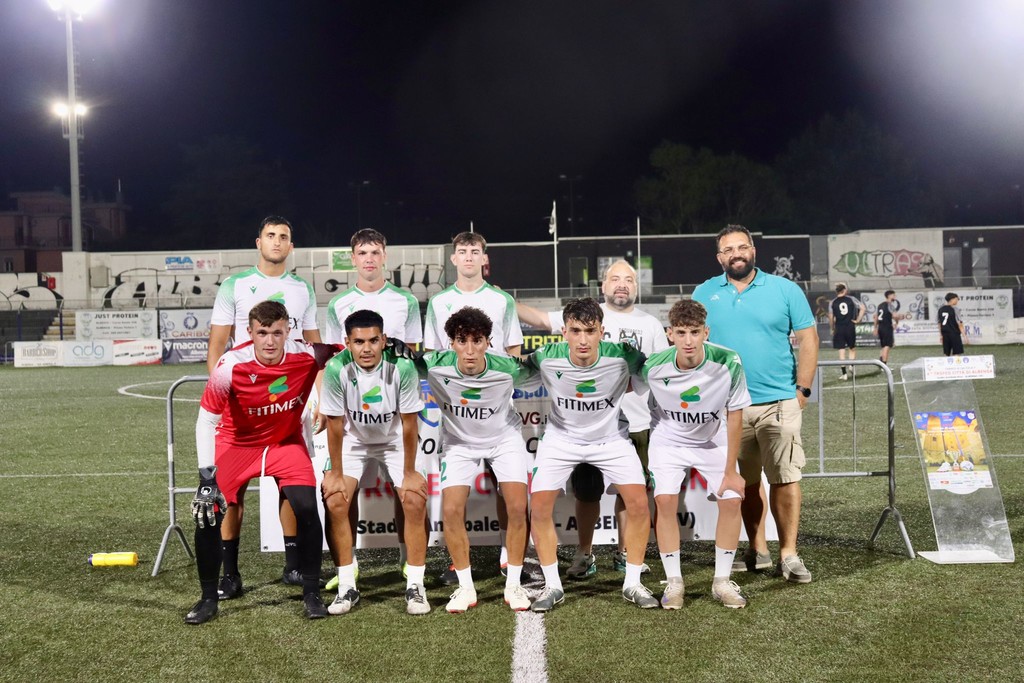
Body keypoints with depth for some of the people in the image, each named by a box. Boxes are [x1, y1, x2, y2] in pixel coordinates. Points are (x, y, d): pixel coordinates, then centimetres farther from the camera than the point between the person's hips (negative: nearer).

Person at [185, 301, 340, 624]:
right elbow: (206, 421, -23)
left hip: (287, 441, 1)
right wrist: (207, 477, -30)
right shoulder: (231, 366, -28)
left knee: (307, 509, -16)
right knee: (208, 512, -11)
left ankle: (312, 594, 1)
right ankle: (208, 598, 9)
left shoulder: (306, 355, -23)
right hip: (236, 443, -1)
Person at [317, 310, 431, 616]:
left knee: (415, 500, -16)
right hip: (353, 439, 1)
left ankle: (415, 585, -2)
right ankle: (347, 586, 0)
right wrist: (335, 474, -12)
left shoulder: (402, 367, -31)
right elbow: (335, 424, -18)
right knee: (334, 502, -14)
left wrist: (410, 472, -14)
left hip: (395, 439, 0)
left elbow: (409, 423, -20)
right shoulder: (337, 369, -29)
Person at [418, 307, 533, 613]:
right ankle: (466, 587, 5)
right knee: (451, 509, -12)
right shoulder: (435, 366, -29)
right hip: (459, 442, 1)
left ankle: (514, 585, 6)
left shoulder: (506, 369, -28)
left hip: (504, 438, 0)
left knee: (518, 507, -12)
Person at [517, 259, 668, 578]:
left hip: (636, 424, 1)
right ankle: (585, 554, 19)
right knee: (587, 491, 7)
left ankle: (625, 553, 23)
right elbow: (541, 319, -3)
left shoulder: (650, 324, 8)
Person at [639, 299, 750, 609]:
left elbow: (734, 416, -16)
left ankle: (722, 581, 6)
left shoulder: (728, 363, -28)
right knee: (665, 500, -17)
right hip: (668, 440, -1)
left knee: (732, 499, -11)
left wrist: (730, 471, -13)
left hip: (714, 440, 1)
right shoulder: (653, 368, -27)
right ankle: (673, 582, -3)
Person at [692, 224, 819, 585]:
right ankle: (757, 550, 22)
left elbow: (808, 339, 2)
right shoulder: (704, 294, 6)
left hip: (779, 402, -2)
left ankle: (788, 554, 2)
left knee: (785, 480, -5)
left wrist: (802, 389, -4)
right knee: (746, 482, 11)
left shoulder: (784, 289, 1)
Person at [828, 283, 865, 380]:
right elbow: (863, 308, -5)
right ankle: (851, 366, -2)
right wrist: (858, 320, 2)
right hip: (850, 327, 0)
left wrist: (833, 329, 11)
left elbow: (831, 318, -1)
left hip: (839, 328, 0)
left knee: (842, 350, 3)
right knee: (852, 348, 16)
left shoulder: (833, 303, 1)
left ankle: (843, 373, 2)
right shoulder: (851, 299, 1)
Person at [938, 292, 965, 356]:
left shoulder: (940, 309, 7)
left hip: (945, 334, 6)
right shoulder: (954, 309, -10)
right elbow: (959, 323, -12)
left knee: (946, 354, 8)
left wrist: (941, 335, 20)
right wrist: (964, 335, -11)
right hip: (954, 334, -6)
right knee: (957, 354, -2)